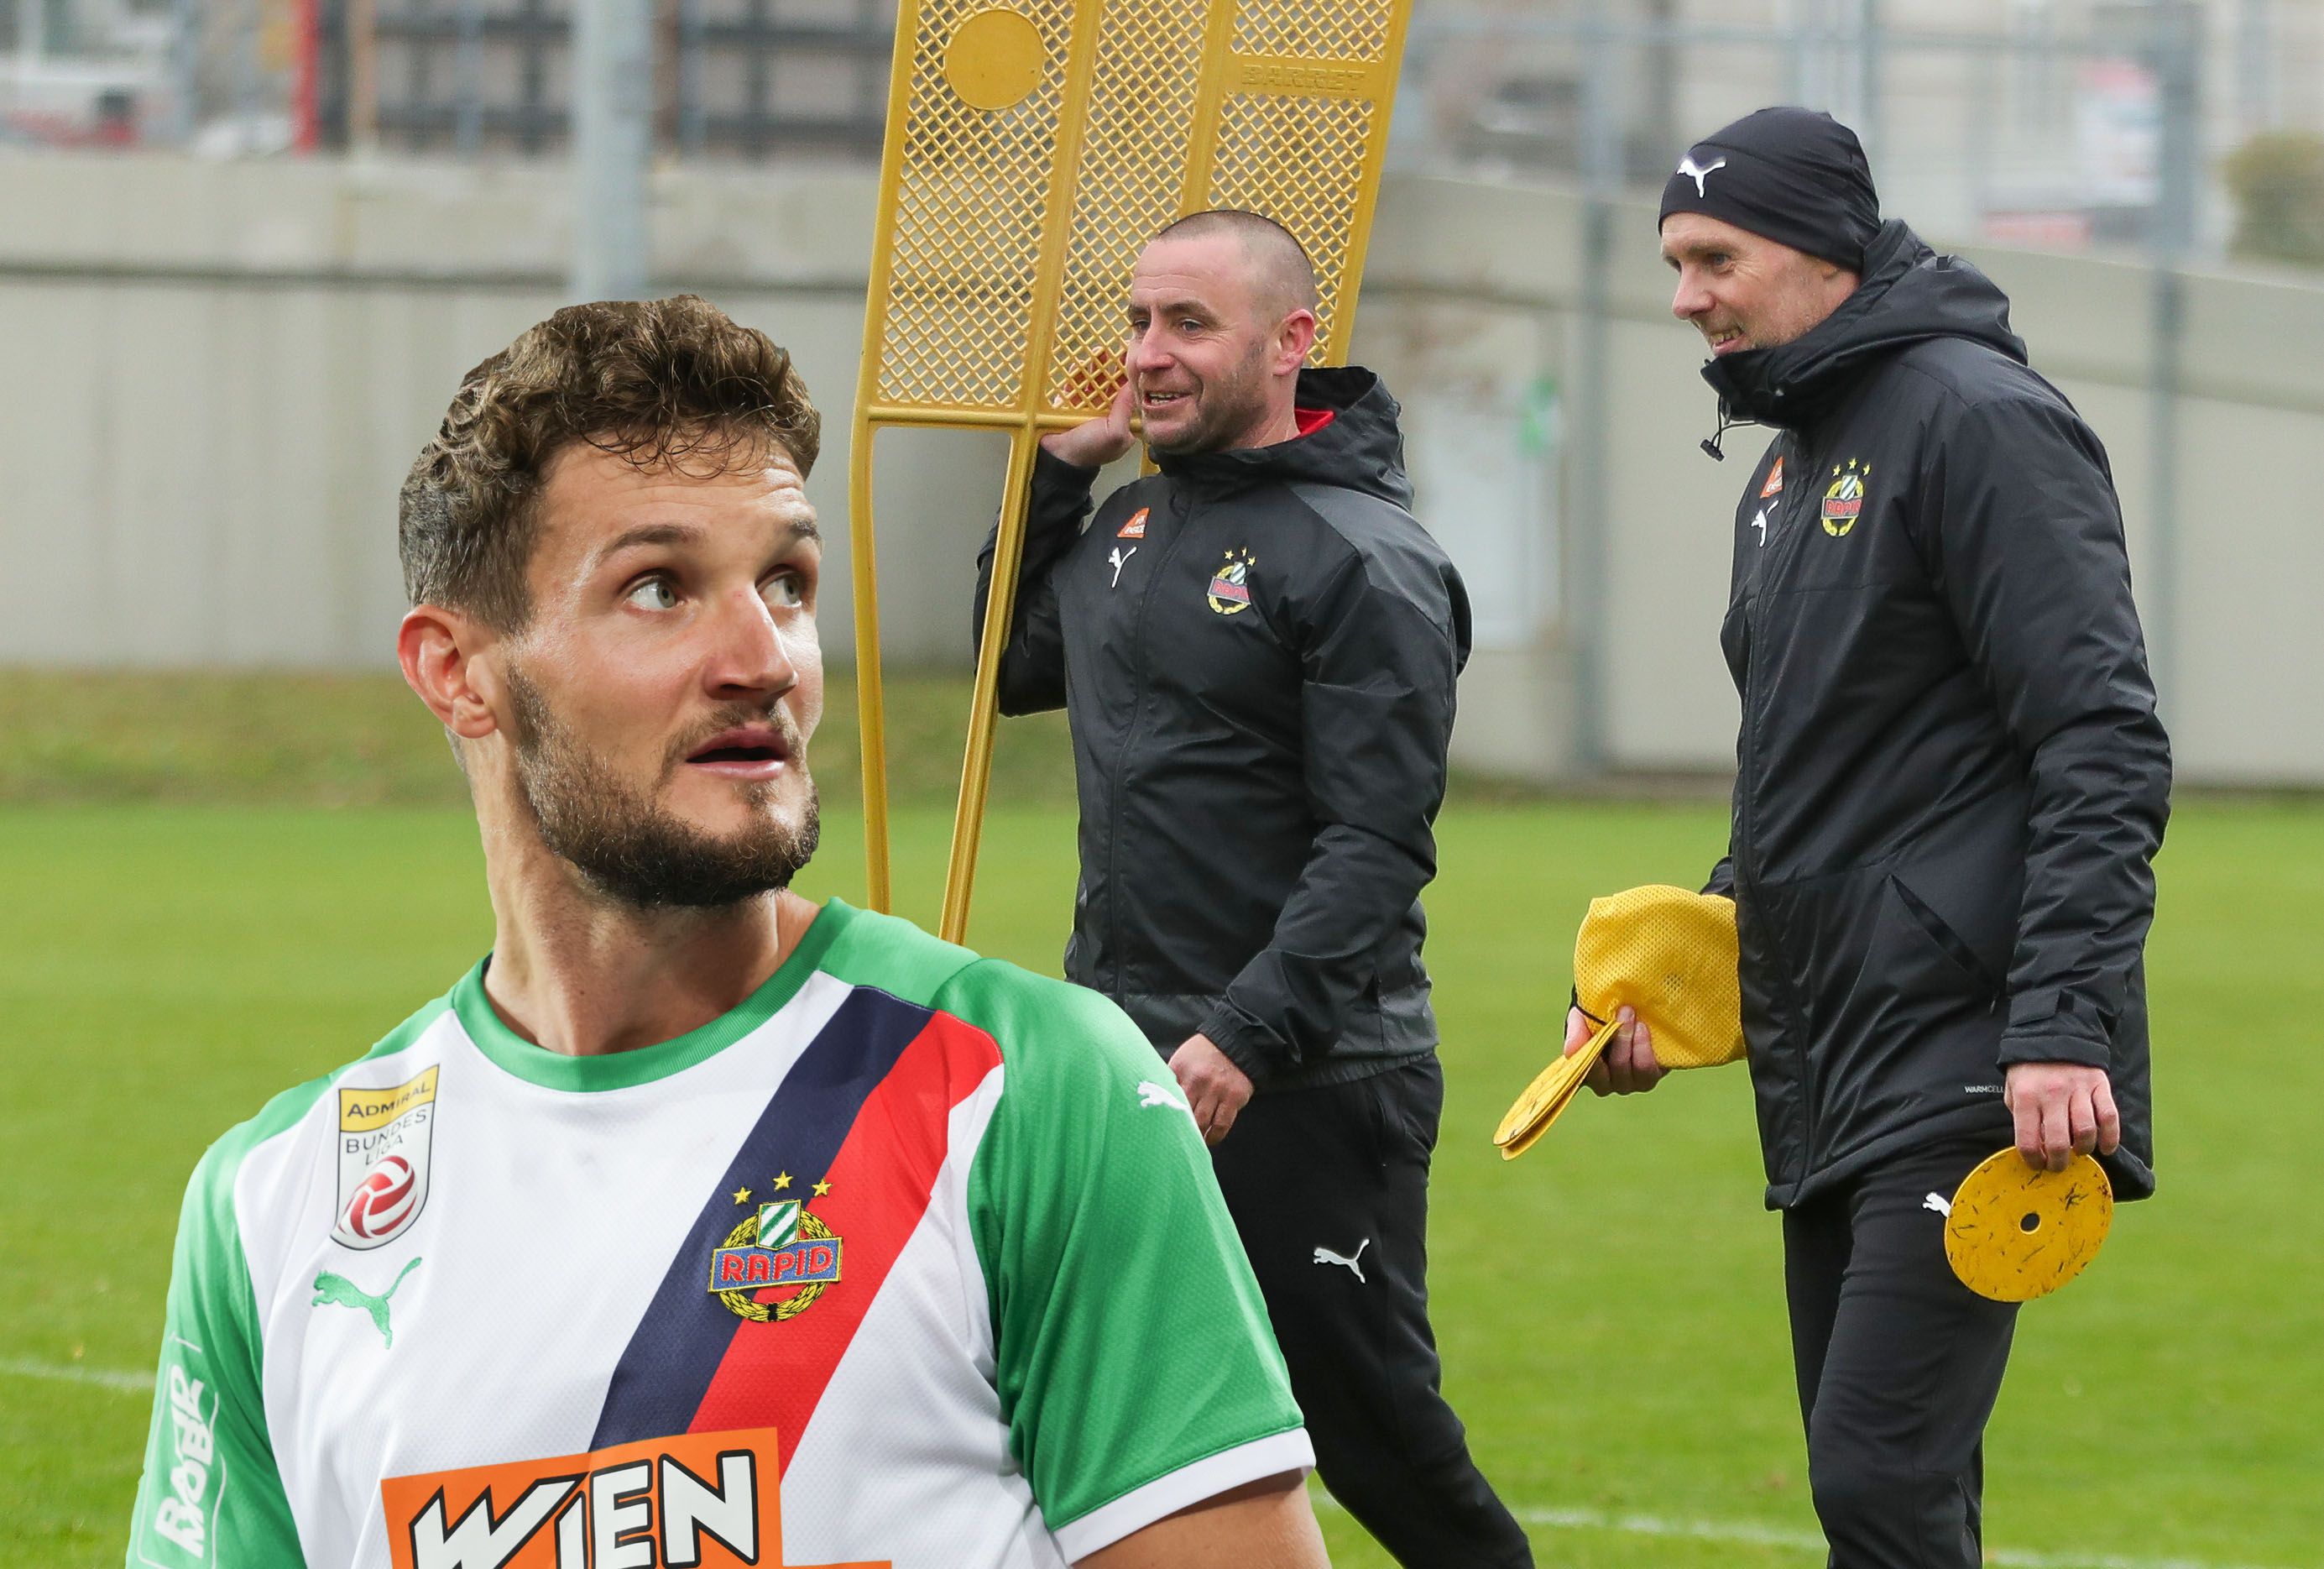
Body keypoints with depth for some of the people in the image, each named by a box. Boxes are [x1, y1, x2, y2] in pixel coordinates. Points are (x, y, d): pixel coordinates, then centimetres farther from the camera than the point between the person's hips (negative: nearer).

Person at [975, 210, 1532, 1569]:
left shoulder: (1364, 562, -12)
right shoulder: (1133, 524, 12)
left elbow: (1377, 846, -18)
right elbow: (1014, 669, 31)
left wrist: (1247, 1034, -27)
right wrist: (1058, 469, 18)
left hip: (1303, 1088, -8)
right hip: (1121, 1071, 8)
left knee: (1375, 1432, -1)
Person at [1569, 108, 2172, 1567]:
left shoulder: (1980, 419, -10)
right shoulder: (1793, 461, 19)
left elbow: (2105, 745, -17)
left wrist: (2065, 1025, -24)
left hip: (1969, 1064, -10)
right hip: (1834, 1071, 10)